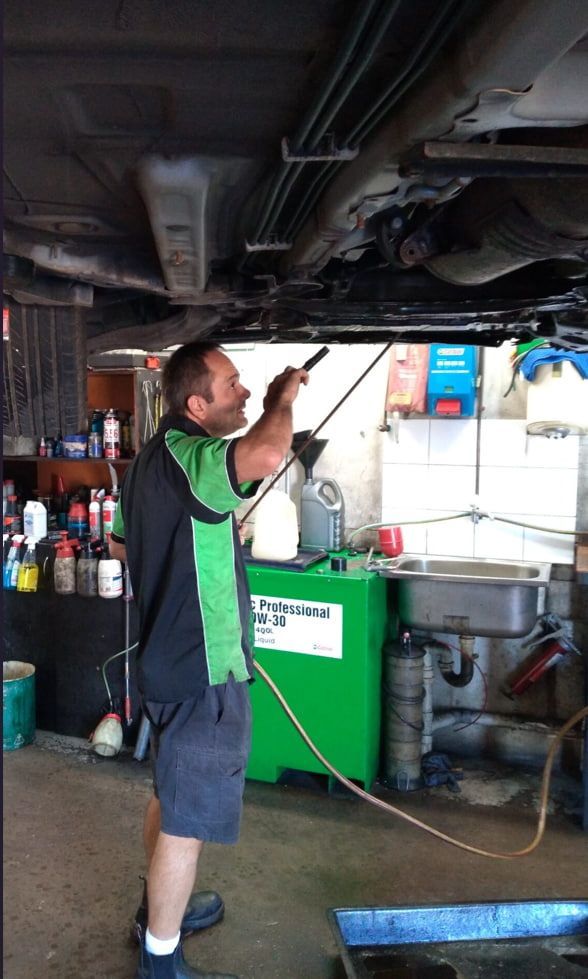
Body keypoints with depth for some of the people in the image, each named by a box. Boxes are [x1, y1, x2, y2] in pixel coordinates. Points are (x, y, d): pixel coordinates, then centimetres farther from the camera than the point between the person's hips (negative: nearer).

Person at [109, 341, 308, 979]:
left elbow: (119, 543, 22)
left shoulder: (152, 458, 9)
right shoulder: (183, 458, -23)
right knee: (187, 822, 5)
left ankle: (160, 907, 45)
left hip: (167, 659, 10)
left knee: (170, 795, 26)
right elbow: (264, 455, -44)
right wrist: (281, 400, -23)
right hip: (202, 672, -10)